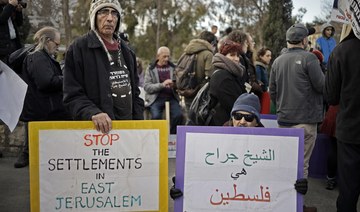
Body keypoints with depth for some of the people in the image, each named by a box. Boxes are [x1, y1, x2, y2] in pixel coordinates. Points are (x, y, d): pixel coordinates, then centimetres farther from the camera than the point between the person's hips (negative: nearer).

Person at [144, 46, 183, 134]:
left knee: (178, 115, -23)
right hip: (156, 98, -2)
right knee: (156, 116, -28)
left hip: (172, 97, 2)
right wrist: (162, 85, -16)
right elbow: (146, 86, -3)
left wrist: (174, 85, -8)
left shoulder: (173, 67, 14)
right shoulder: (151, 69, 7)